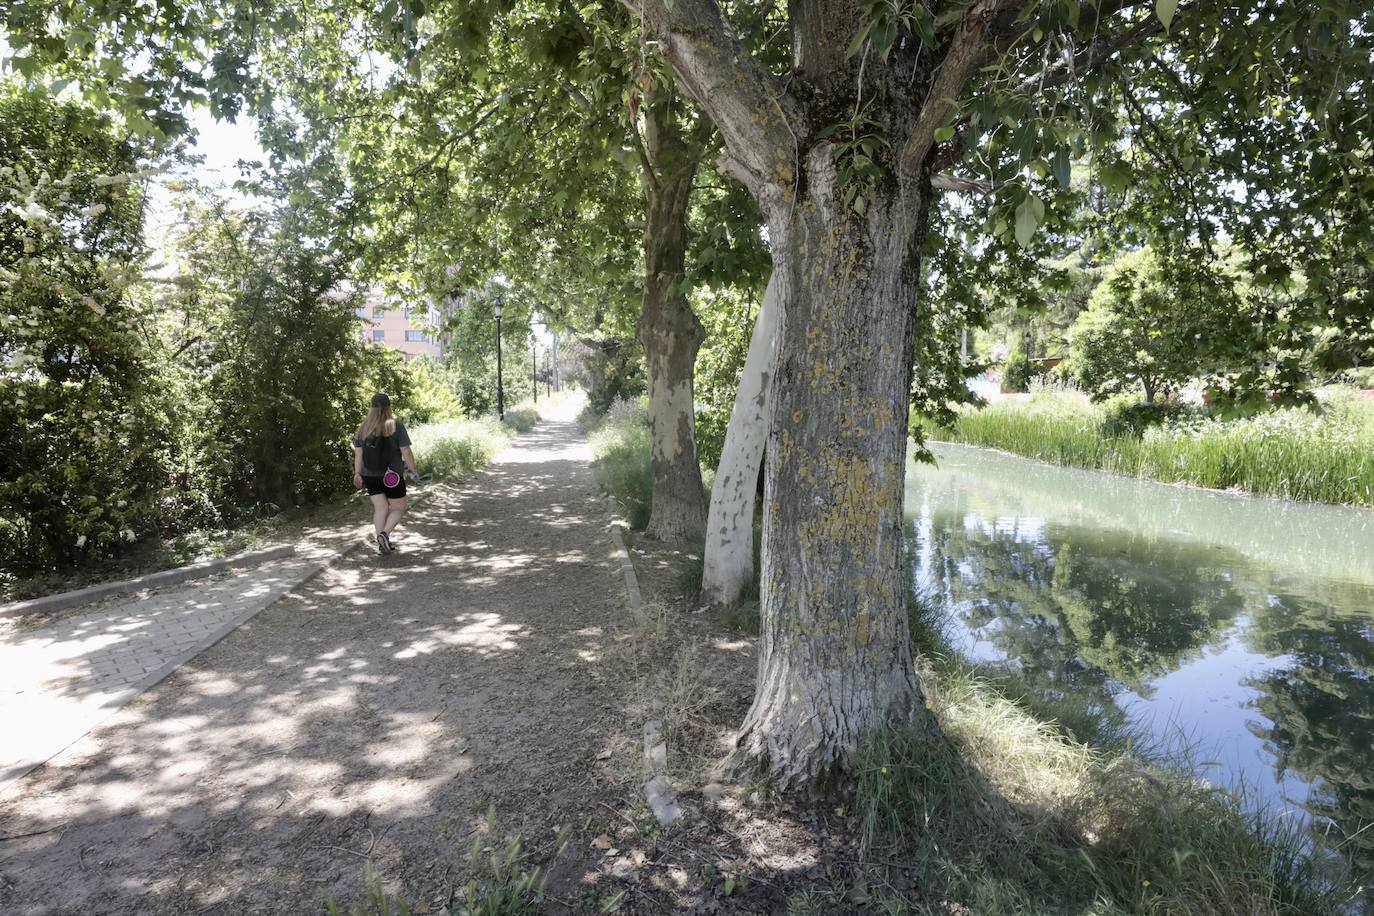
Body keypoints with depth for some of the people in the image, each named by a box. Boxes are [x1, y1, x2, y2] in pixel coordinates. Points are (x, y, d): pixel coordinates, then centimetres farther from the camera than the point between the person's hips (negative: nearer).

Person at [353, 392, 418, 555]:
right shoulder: (396, 426, -10)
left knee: (380, 509, 13)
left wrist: (357, 473, 10)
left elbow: (358, 454, 4)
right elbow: (406, 452, -12)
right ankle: (385, 533, -12)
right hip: (392, 477, -4)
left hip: (370, 476, 4)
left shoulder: (363, 428, 3)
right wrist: (412, 469, -1)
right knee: (398, 508, 10)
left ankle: (381, 544, 11)